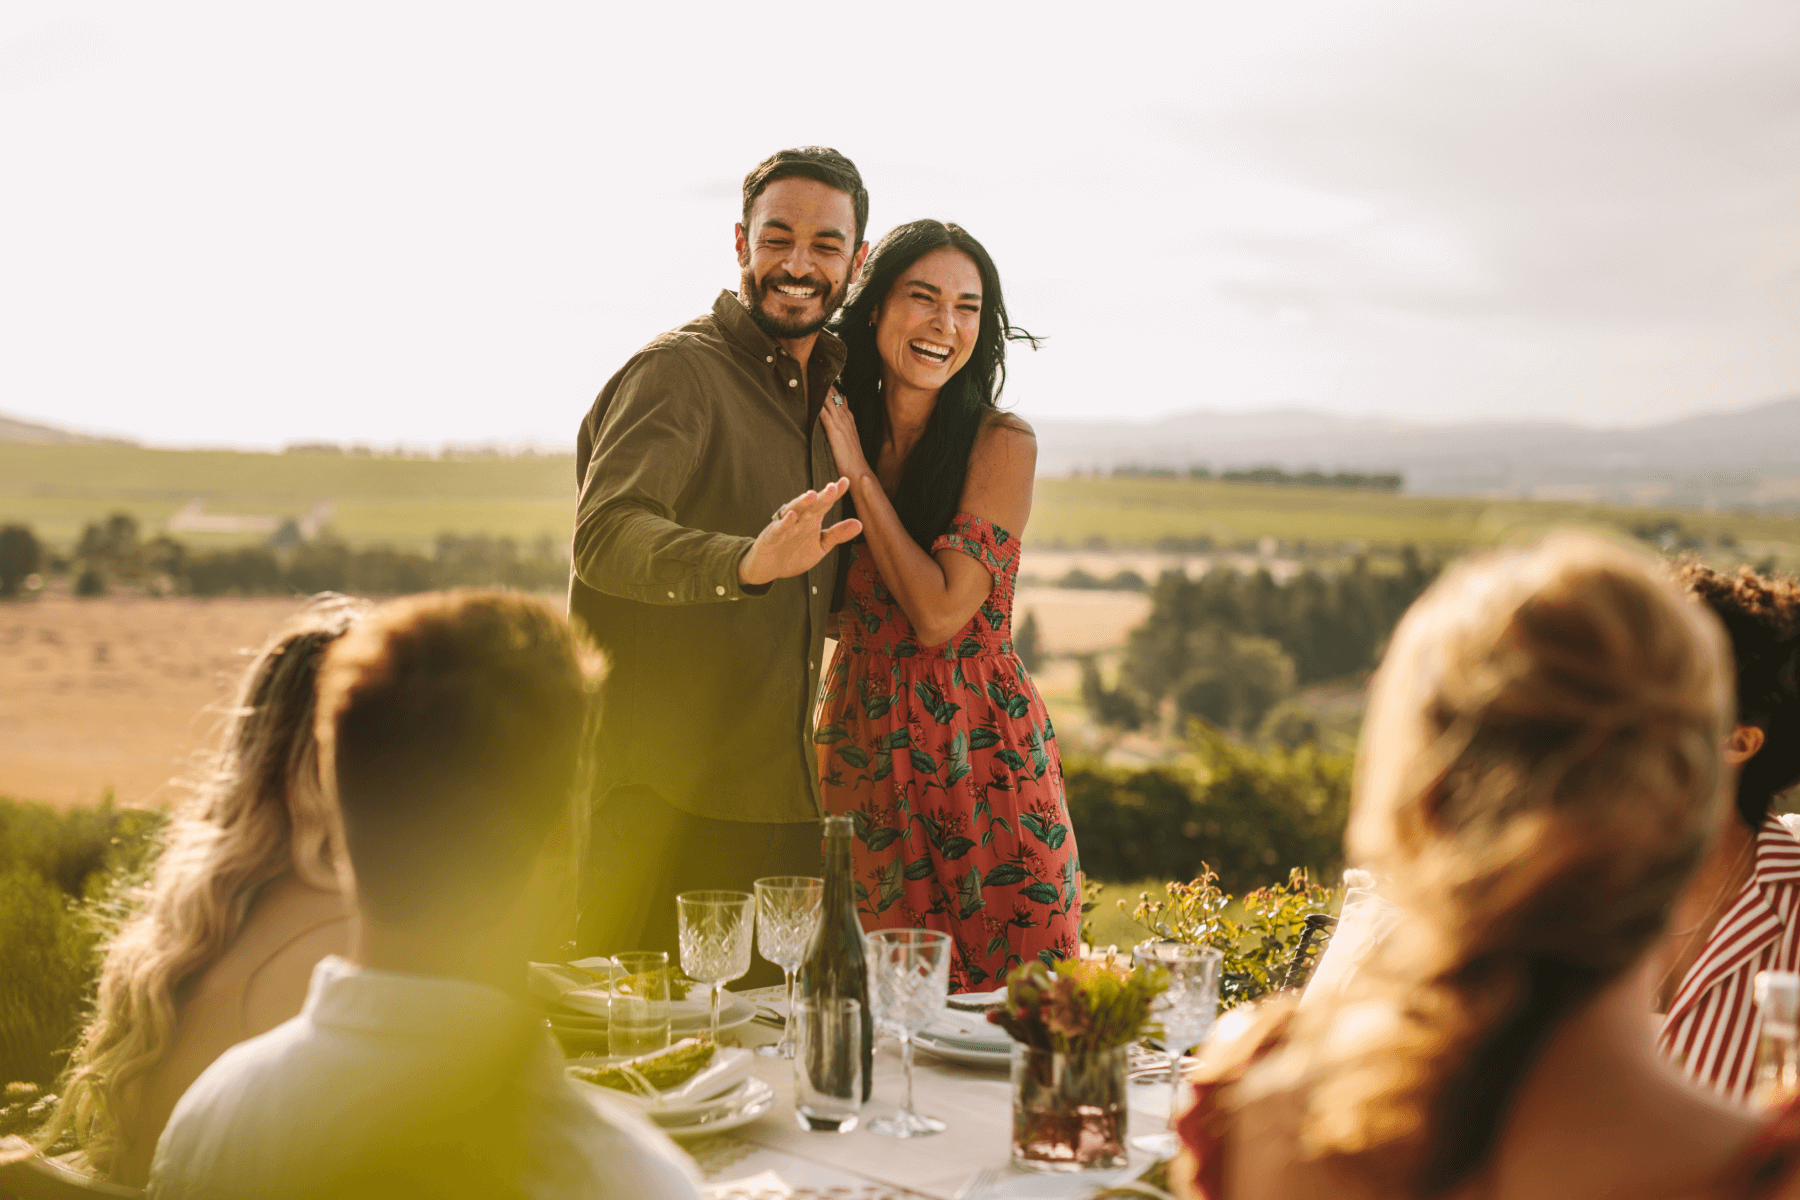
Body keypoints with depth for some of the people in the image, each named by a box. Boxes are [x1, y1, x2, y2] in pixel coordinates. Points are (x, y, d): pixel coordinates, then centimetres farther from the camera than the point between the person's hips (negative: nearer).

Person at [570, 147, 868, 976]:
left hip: (782, 805, 7)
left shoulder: (824, 388, 15)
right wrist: (747, 563, -43)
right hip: (664, 806, -7)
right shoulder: (677, 373, -8)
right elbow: (605, 536, -28)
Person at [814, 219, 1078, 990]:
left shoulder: (1001, 444, -9)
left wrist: (860, 472, -12)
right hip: (863, 754, 4)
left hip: (979, 754, -3)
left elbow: (940, 614, -17)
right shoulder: (836, 430, 4)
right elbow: (830, 611, 8)